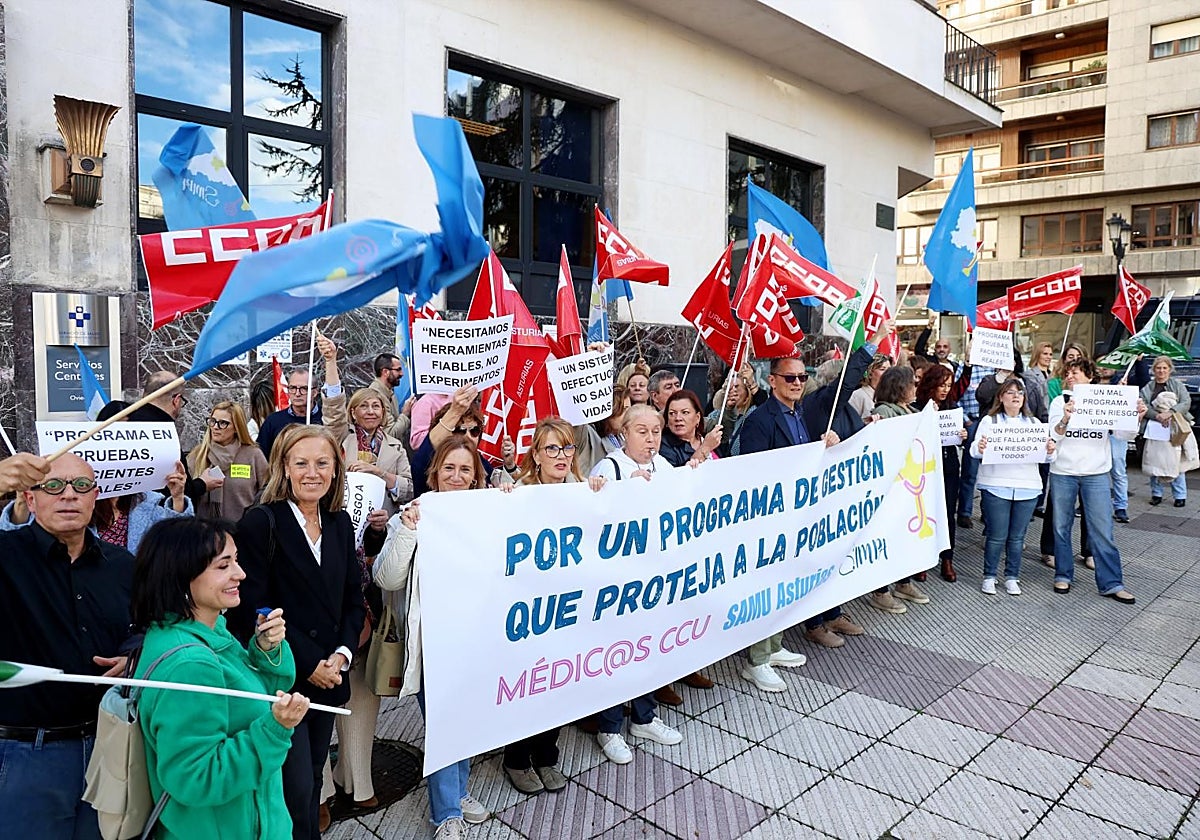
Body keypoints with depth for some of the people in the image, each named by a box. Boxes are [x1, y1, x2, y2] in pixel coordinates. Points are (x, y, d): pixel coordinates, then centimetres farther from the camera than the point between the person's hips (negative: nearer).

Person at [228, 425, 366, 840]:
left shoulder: (340, 523, 7)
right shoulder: (261, 522, -11)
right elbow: (252, 610, -14)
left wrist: (342, 654, -4)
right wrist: (307, 664, -13)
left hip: (328, 676, 5)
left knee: (312, 781, 16)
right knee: (295, 788, -1)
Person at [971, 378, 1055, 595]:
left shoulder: (1033, 422, 14)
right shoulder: (989, 421, 4)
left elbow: (1044, 454, 10)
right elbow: (976, 450, -5)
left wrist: (1050, 451, -13)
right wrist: (979, 448, -28)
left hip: (1027, 488, 3)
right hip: (996, 486, -3)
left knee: (1017, 536, 8)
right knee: (996, 536, -1)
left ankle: (1012, 577, 21)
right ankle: (989, 577, 14)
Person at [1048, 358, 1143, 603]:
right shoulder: (1060, 402, 2)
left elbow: (1123, 433, -1)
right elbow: (1054, 435, -9)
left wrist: (1136, 418, -20)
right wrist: (1066, 419, -30)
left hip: (1096, 474, 0)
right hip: (1063, 472, 0)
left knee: (1102, 530, 0)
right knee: (1061, 526, 8)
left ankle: (1111, 583, 8)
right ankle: (1063, 575, 21)